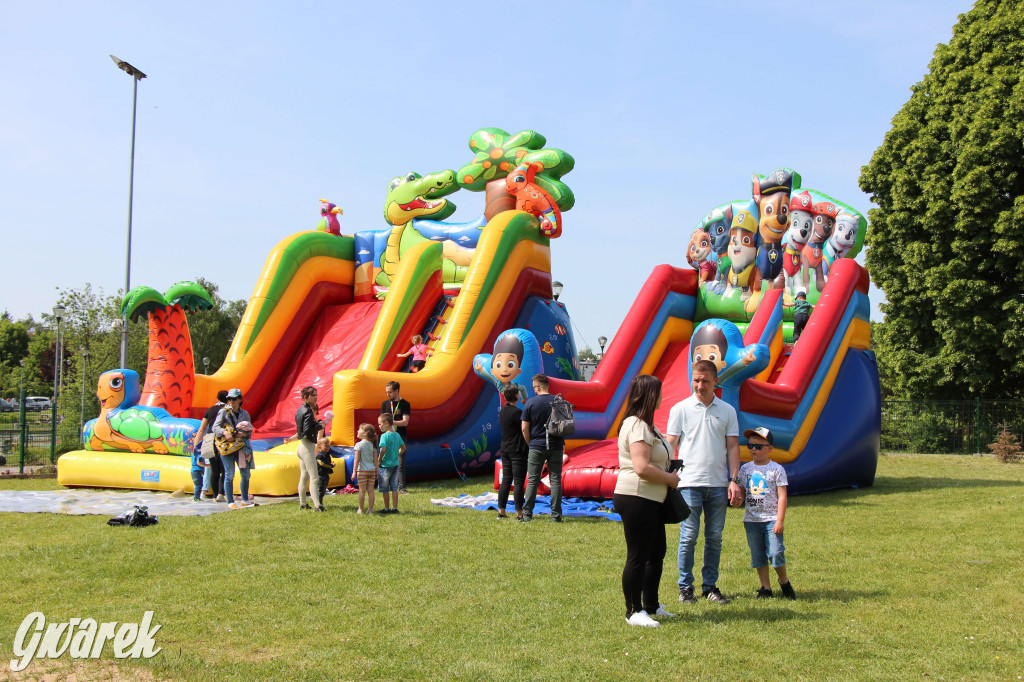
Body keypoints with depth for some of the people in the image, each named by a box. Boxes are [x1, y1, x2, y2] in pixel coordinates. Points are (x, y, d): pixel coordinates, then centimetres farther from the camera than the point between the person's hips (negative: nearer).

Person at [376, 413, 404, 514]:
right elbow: (403, 447, 14)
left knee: (385, 489, 6)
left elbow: (383, 449, -28)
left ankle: (387, 508, 12)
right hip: (395, 464, 7)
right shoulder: (397, 435, 5)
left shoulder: (384, 436, -18)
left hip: (385, 465, -7)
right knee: (394, 488, 11)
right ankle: (395, 508, 14)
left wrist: (379, 460, -15)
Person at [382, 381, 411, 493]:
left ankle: (401, 487, 0)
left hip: (400, 437, -3)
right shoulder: (385, 404, 10)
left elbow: (405, 422, -8)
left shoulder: (405, 404, 0)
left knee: (401, 463, -3)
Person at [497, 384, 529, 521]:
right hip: (518, 450, -8)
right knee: (518, 482, -4)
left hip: (505, 450, 8)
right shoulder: (517, 412, -15)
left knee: (506, 480, 12)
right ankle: (519, 513, -3)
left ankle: (501, 511, 14)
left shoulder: (502, 411, 9)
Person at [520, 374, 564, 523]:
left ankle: (527, 514, 7)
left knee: (532, 481, 5)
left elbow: (524, 428, -5)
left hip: (536, 447, -1)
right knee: (556, 480, 5)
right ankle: (556, 515, 3)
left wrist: (530, 443, 9)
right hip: (556, 446, 1)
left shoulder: (531, 403, -5)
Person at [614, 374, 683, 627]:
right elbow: (642, 468, -26)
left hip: (650, 501, 11)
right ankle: (633, 611, 7)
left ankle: (651, 605, 29)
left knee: (657, 552, 18)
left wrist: (668, 474, 12)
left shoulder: (644, 424, 17)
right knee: (638, 556, -3)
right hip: (636, 499, -11)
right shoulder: (637, 426, -18)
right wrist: (669, 479, -12)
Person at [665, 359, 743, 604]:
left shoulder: (727, 411, 8)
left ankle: (710, 586, 18)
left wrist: (734, 480, 1)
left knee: (715, 538, 8)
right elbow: (670, 445, 1)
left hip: (718, 484, 3)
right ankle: (685, 587, 9)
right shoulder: (680, 409, 1)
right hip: (689, 483, -3)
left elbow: (732, 447, 9)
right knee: (688, 537, -1)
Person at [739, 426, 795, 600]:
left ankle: (784, 582, 14)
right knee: (757, 556, 7)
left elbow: (782, 496, -7)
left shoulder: (776, 469, -4)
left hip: (771, 519, -4)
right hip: (752, 519, 4)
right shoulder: (745, 469, 8)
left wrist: (779, 521, -12)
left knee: (776, 553, -10)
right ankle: (765, 587, 17)